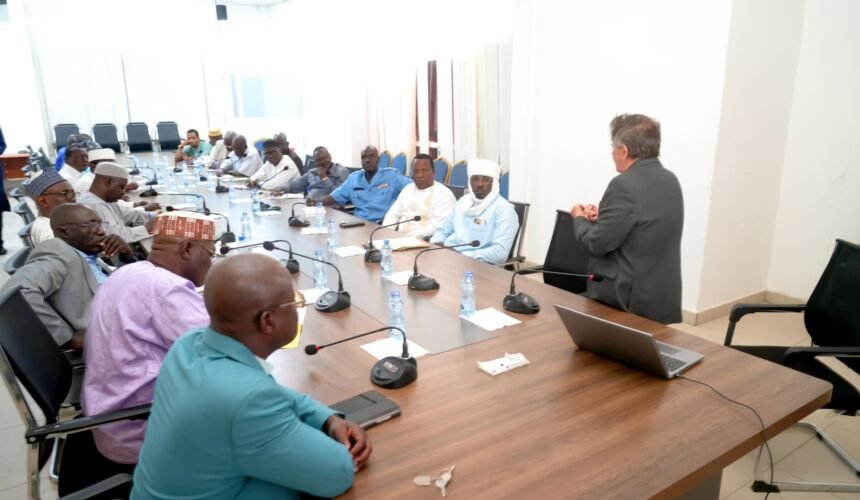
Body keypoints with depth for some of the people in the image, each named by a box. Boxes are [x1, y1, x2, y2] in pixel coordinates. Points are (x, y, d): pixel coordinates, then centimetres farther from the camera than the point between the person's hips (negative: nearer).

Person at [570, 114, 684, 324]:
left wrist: (579, 218, 1)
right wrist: (604, 216, 15)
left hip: (629, 300, -8)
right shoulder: (670, 180, 7)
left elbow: (597, 244, -18)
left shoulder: (625, 185, -21)